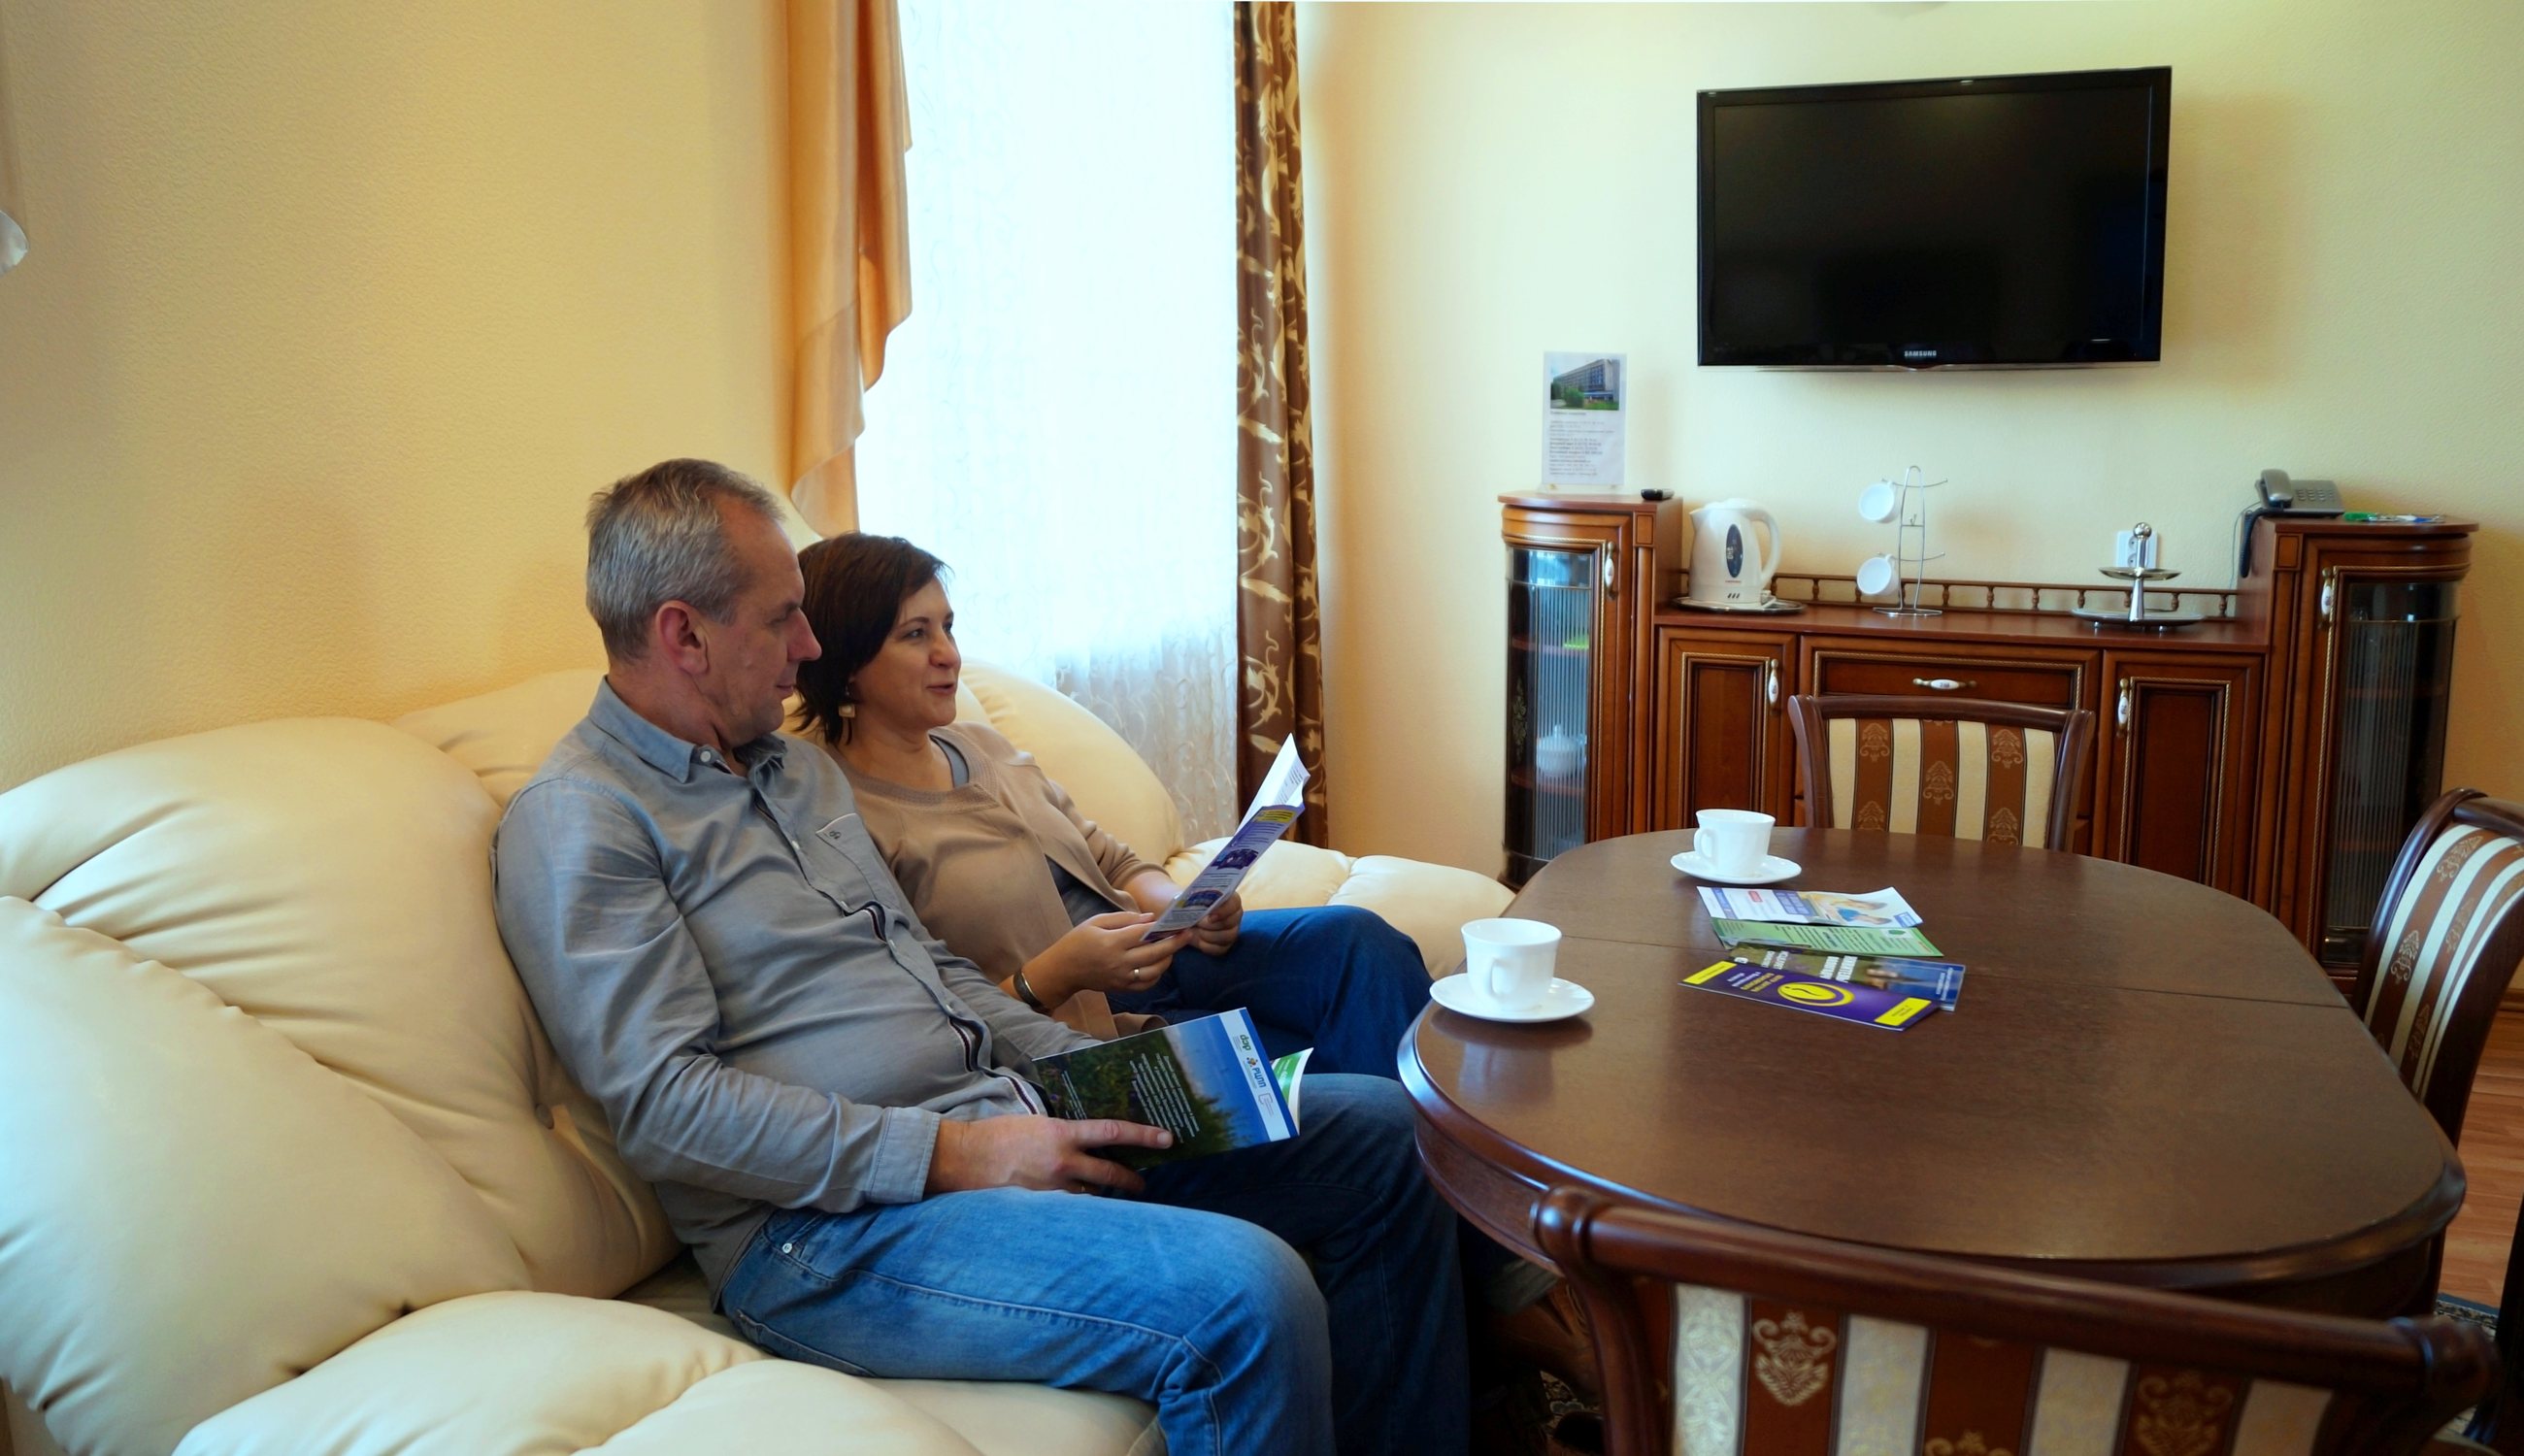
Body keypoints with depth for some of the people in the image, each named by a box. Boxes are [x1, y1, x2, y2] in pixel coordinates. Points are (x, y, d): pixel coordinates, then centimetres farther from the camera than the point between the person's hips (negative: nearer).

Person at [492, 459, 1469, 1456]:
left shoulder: (796, 767, 20)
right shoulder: (578, 822, -8)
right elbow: (667, 1105, -18)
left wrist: (1089, 1068, 7)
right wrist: (947, 1157, -21)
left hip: (1001, 1122, 9)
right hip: (830, 1226, -9)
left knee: (1378, 1132, 6)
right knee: (1247, 1295, -31)